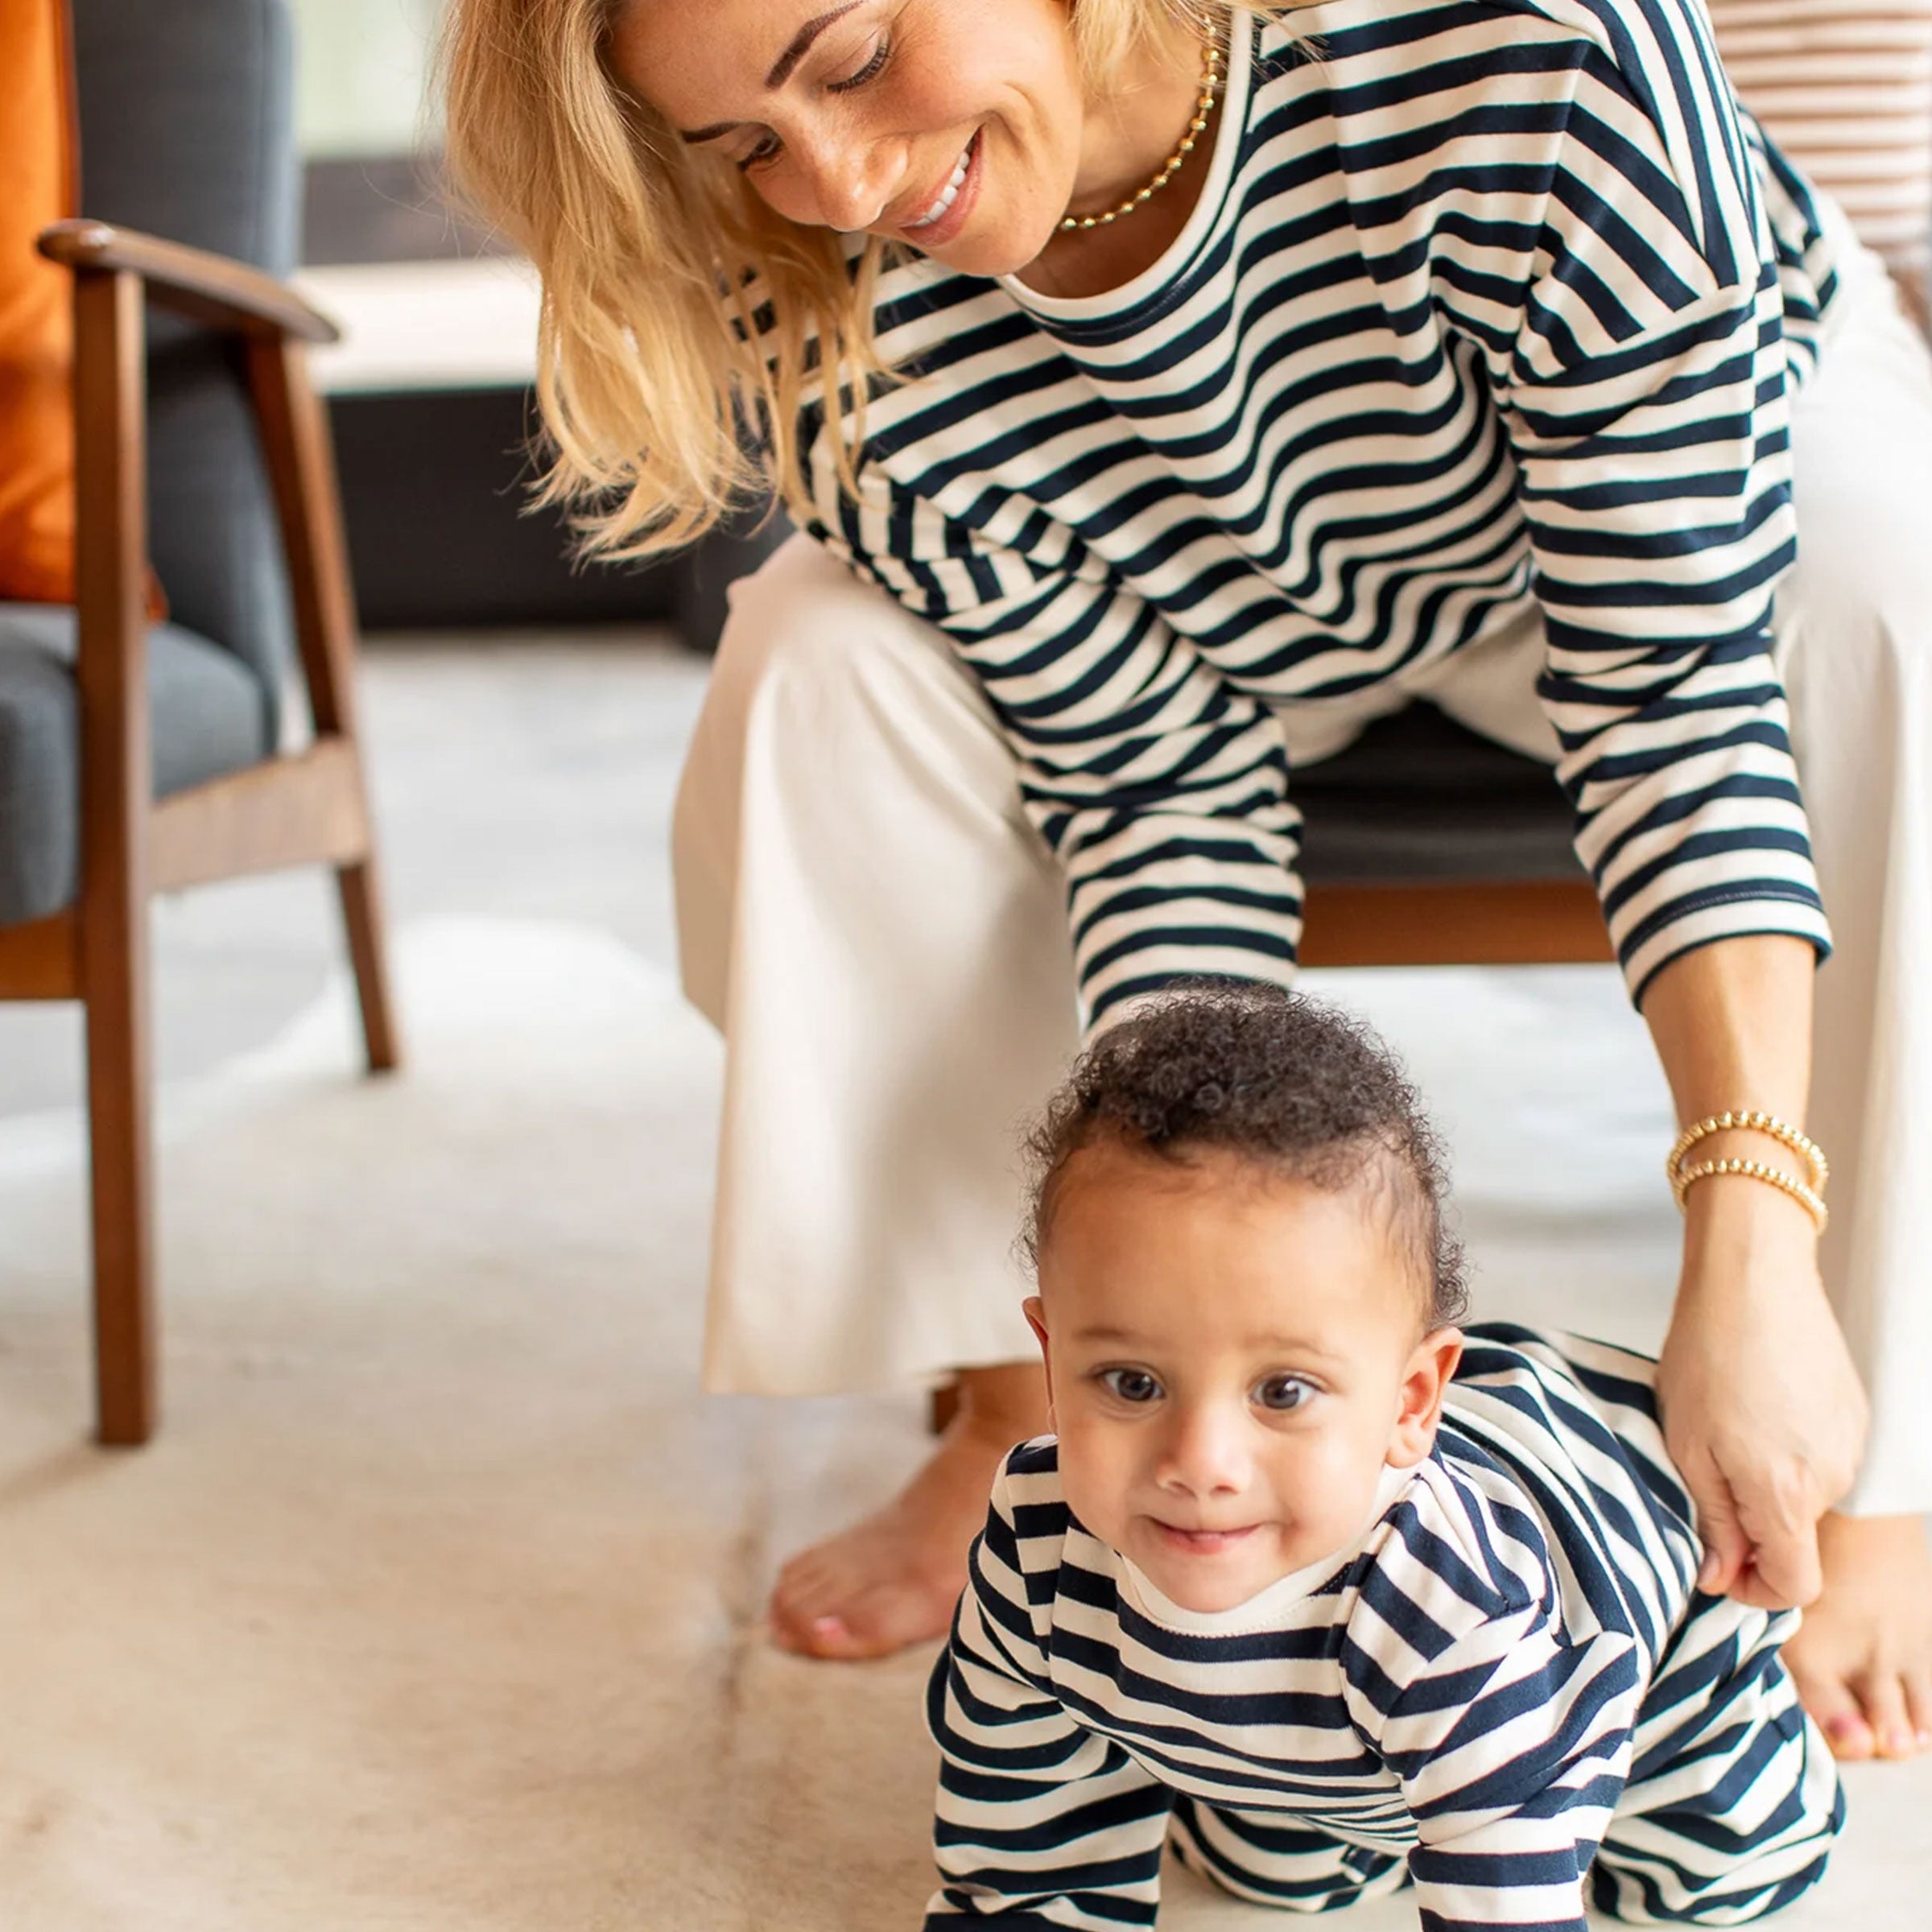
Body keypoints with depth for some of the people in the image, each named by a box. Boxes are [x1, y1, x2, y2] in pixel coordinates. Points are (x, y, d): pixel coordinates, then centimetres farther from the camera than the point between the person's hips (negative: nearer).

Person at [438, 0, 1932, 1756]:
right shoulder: (838, 349, -29)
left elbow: (1675, 679, -39)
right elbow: (1161, 791, -24)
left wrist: (1753, 1245, -46)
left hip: (1716, 453, -2)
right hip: (1245, 621, 2)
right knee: (830, 662, -23)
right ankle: (1016, 1412, -8)